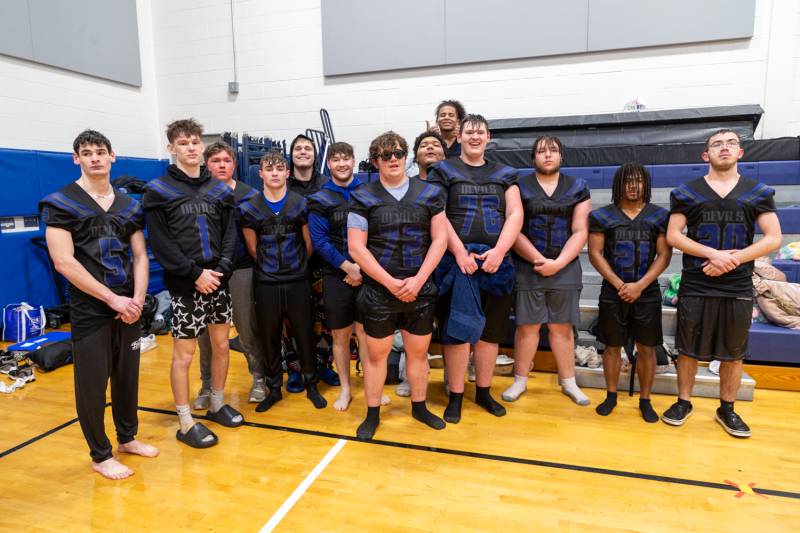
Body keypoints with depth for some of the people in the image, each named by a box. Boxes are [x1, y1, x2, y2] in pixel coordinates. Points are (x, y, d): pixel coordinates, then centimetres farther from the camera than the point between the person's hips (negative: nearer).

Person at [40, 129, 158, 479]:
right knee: (92, 382, 4)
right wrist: (112, 298, -16)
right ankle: (100, 456, 20)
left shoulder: (128, 205, 9)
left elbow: (140, 256, 8)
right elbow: (64, 262, -13)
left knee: (128, 376, 14)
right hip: (90, 310, -4)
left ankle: (128, 437, 33)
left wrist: (137, 299, -7)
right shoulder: (60, 203, -5)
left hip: (129, 307, 4)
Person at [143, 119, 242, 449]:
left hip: (218, 282, 5)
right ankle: (186, 423, 16)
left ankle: (217, 405, 32)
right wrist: (195, 274, -16)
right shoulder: (158, 191, -3)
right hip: (184, 285, -4)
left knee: (222, 345, 12)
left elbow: (230, 235, 5)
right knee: (184, 353, 1)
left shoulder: (219, 189, 9)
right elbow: (160, 244, -9)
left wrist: (220, 270, -10)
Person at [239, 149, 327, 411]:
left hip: (298, 283, -1)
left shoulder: (300, 204, 0)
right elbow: (253, 249, 8)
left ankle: (311, 385, 25)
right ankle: (274, 389, 27)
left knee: (305, 336, 7)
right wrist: (271, 266, 9)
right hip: (266, 285, 1)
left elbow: (309, 244, 6)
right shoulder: (249, 208, 1)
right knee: (269, 340, 10)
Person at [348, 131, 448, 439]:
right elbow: (356, 248, -7)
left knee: (419, 351, 14)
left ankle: (419, 407, 33)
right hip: (378, 291, -2)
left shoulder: (429, 193, 4)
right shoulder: (363, 198, -2)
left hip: (420, 290, 2)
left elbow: (440, 239, 1)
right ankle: (372, 414, 26)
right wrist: (391, 283, -12)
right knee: (376, 353, 9)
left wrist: (418, 280, -9)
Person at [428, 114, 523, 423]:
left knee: (491, 331, 9)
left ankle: (484, 392, 25)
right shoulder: (444, 171, 7)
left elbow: (515, 214, 5)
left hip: (497, 262, 3)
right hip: (456, 261, -3)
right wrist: (459, 252, -14)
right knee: (457, 329, -2)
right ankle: (455, 396, 13)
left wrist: (499, 251, -10)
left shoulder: (504, 174, 15)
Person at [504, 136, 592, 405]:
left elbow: (580, 232, 1)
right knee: (527, 326, 4)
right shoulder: (520, 187, 3)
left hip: (565, 268, 2)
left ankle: (568, 381, 21)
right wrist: (539, 260, -13)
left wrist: (558, 263, -11)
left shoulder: (577, 188, 9)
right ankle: (520, 380, 18)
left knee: (562, 327, 8)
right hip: (528, 267, -1)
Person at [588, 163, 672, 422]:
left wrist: (639, 285, -12)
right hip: (612, 292, 0)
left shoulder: (660, 215, 4)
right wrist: (619, 285, -11)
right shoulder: (602, 215, 2)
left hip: (647, 293, 1)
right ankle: (611, 396, 24)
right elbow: (595, 254, -3)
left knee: (646, 348, 6)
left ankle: (645, 400, 21)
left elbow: (664, 255, -1)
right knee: (612, 346, 8)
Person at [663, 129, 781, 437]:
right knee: (687, 349, 6)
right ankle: (683, 402, 22)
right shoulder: (686, 192, 1)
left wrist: (733, 259, -14)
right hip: (695, 286, -1)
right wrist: (713, 254, -16)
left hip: (738, 288, 2)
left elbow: (773, 239, 0)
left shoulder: (759, 192, 6)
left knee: (733, 352, 10)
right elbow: (672, 236, -4)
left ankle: (727, 409, 25)